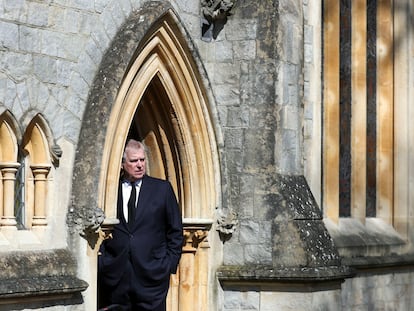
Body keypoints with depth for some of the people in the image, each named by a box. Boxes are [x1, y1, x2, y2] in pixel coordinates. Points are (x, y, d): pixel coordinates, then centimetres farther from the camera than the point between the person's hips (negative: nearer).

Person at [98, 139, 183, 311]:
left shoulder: (162, 189, 7)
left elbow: (175, 231, 9)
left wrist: (170, 264, 3)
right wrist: (102, 262, 2)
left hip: (152, 275, 0)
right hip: (115, 276, 1)